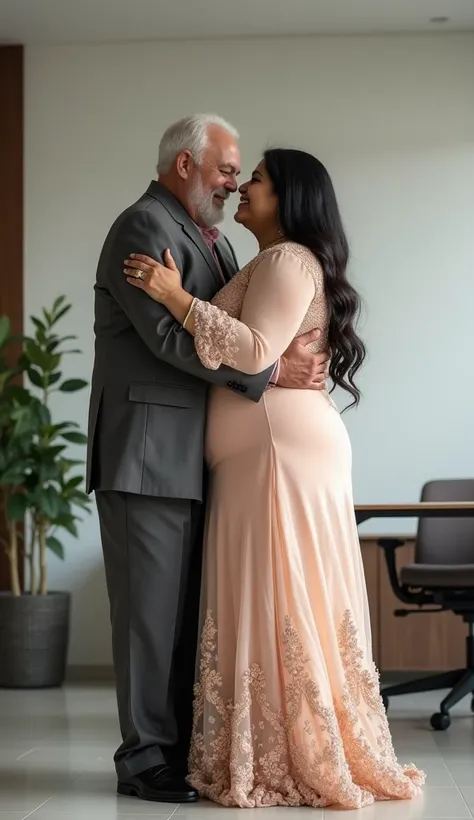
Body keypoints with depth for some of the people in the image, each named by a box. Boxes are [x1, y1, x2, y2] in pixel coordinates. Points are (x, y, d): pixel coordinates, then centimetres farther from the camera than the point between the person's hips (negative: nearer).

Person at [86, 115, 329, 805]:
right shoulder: (143, 229, -10)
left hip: (198, 458, 9)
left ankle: (184, 749, 19)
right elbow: (171, 337, -21)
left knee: (190, 611, 12)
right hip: (149, 455, -9)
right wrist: (272, 371, -19)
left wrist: (298, 356, 0)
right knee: (152, 609, -4)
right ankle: (145, 760, 4)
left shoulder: (213, 241, 20)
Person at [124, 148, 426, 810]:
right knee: (277, 605, 8)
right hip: (266, 456, 10)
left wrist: (178, 297, -21)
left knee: (283, 603, -9)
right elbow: (243, 348, 17)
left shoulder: (288, 260, -8)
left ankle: (302, 765, -6)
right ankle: (306, 757, 10)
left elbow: (256, 351, -21)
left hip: (284, 450, -10)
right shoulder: (273, 265, 24)